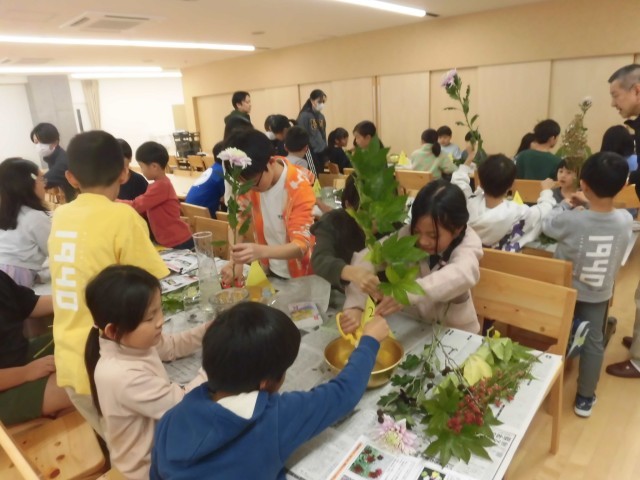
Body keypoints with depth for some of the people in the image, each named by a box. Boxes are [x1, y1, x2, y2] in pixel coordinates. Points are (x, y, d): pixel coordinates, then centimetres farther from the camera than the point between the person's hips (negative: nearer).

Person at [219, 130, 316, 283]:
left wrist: (261, 251, -49)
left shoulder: (299, 187, -27)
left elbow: (302, 246, -31)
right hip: (270, 271, 5)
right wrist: (235, 262, -23)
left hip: (299, 276, -5)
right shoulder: (250, 181, -12)